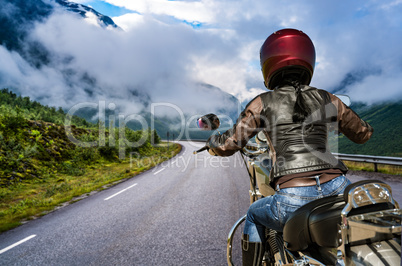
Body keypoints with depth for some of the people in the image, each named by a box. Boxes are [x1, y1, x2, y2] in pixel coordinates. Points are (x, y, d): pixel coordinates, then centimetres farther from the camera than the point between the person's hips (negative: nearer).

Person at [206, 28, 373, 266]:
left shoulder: (263, 103, 2)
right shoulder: (326, 99, 11)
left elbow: (228, 145, 2)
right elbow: (363, 133, 24)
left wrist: (212, 142, 24)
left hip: (293, 200, -3)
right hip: (337, 190, 4)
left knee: (254, 215, 30)